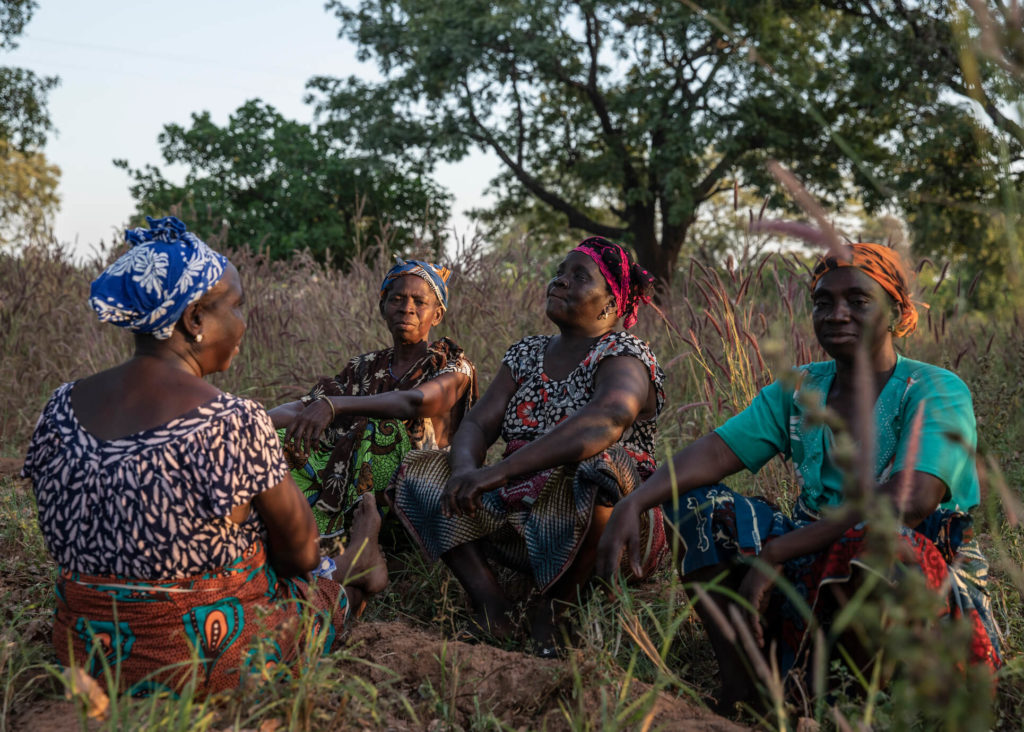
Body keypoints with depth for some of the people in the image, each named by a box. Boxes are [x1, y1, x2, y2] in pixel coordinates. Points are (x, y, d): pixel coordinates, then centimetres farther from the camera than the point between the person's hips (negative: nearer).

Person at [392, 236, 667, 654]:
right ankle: (489, 601, -20)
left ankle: (554, 611, -17)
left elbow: (607, 420, -32)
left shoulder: (624, 357, -9)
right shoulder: (527, 354, 13)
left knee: (594, 470, -38)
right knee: (418, 472, -6)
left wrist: (499, 472, -40)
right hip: (521, 518, 6)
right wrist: (466, 468, -23)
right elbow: (477, 424, 4)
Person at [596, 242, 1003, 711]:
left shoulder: (937, 392, -11)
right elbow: (715, 451, -4)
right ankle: (739, 695, -11)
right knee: (694, 500, -7)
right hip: (815, 565, 6)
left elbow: (910, 498, -28)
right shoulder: (798, 391, 8)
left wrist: (773, 555, -29)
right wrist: (634, 503, -24)